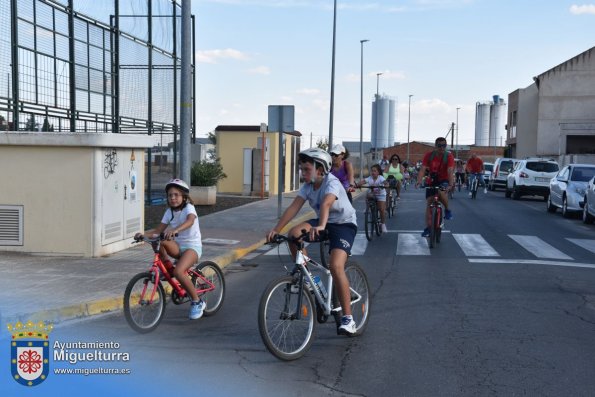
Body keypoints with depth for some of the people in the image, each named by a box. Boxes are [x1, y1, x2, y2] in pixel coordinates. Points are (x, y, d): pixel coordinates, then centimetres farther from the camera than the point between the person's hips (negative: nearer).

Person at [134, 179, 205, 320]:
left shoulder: (188, 208, -11)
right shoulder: (169, 212, 7)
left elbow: (190, 221, -34)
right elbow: (158, 230, 1)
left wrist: (175, 230, -52)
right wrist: (143, 233, -18)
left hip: (192, 246, -5)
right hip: (178, 246, 5)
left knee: (178, 272, -30)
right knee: (158, 241, -25)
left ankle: (197, 302, -11)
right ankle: (168, 268, -5)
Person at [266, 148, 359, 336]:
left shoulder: (332, 183, -24)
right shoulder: (307, 186, -4)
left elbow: (326, 204, -44)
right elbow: (294, 207, -14)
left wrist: (321, 227, -62)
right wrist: (276, 229, -26)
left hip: (344, 224, -6)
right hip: (324, 223, 7)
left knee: (335, 266, -26)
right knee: (294, 234, -21)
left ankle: (348, 318, -18)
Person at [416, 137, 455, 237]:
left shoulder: (449, 156, -17)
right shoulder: (428, 155, -12)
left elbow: (450, 171, -28)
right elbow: (422, 169, -19)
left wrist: (451, 184, -43)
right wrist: (419, 181, -36)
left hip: (444, 181, -2)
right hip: (431, 181, 3)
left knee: (441, 192, -36)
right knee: (429, 203, -1)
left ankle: (447, 210, -9)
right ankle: (428, 228, 7)